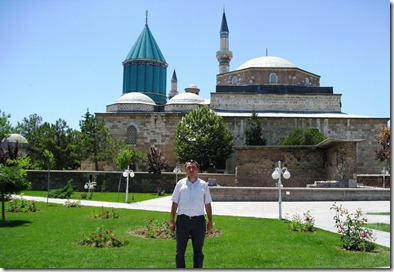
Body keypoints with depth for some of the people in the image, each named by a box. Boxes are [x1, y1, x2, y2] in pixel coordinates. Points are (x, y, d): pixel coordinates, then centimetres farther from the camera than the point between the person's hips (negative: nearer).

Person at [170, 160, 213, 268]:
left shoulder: (204, 185, 5)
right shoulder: (180, 184, 3)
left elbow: (208, 204, 8)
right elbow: (175, 203, 4)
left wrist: (210, 221, 5)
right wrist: (172, 220, 0)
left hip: (199, 220, 0)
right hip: (183, 220, 0)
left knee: (198, 251, 10)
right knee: (180, 251, 7)